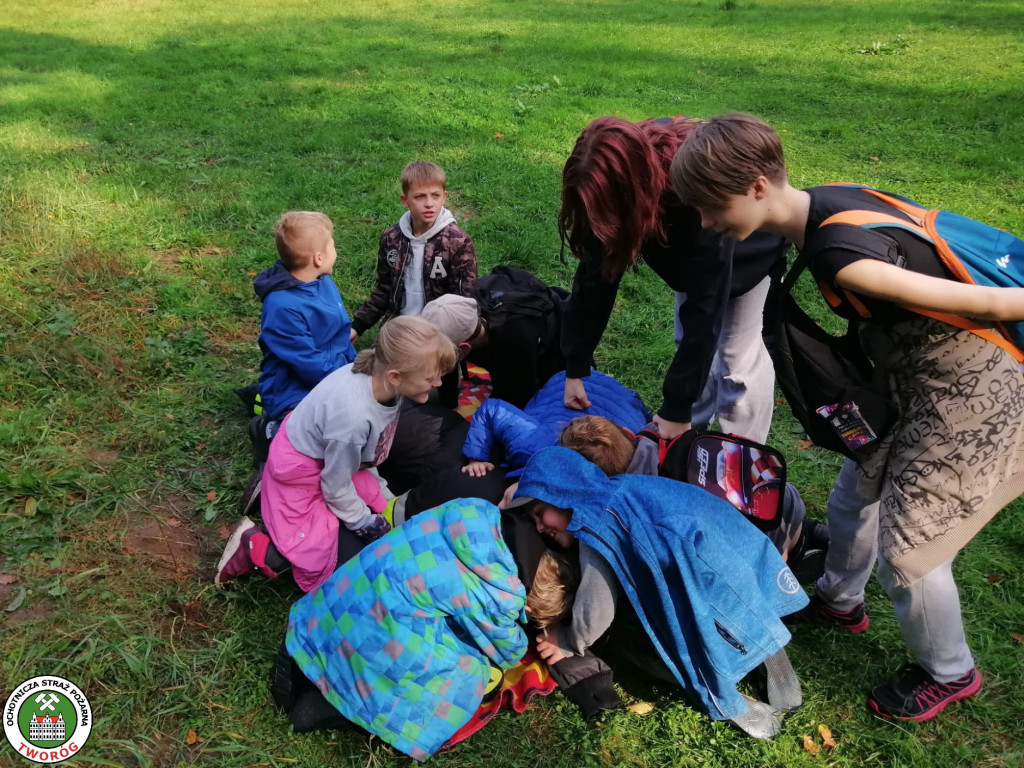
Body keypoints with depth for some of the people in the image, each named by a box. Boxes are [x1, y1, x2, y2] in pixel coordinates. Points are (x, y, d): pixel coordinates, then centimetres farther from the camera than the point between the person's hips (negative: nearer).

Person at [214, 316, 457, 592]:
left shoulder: (376, 373, -17)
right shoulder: (353, 416, -39)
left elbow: (363, 453, 2)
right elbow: (337, 489, -21)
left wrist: (383, 495, 9)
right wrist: (369, 526, -6)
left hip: (326, 460, 8)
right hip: (299, 476, -8)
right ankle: (254, 547, 4)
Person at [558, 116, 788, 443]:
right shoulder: (621, 174, -29)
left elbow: (705, 308, -42)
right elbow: (595, 274, -21)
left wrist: (678, 408, -37)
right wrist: (575, 368, -17)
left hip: (751, 249, -5)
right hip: (687, 238, 5)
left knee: (738, 356, -7)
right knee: (689, 344, 6)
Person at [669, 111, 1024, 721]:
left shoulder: (837, 254, -34)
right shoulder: (823, 204, -7)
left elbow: (974, 301, -26)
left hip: (968, 396, -8)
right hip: (913, 380, 9)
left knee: (906, 548, 5)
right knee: (853, 500, 22)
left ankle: (950, 672, 33)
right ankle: (841, 602, 50)